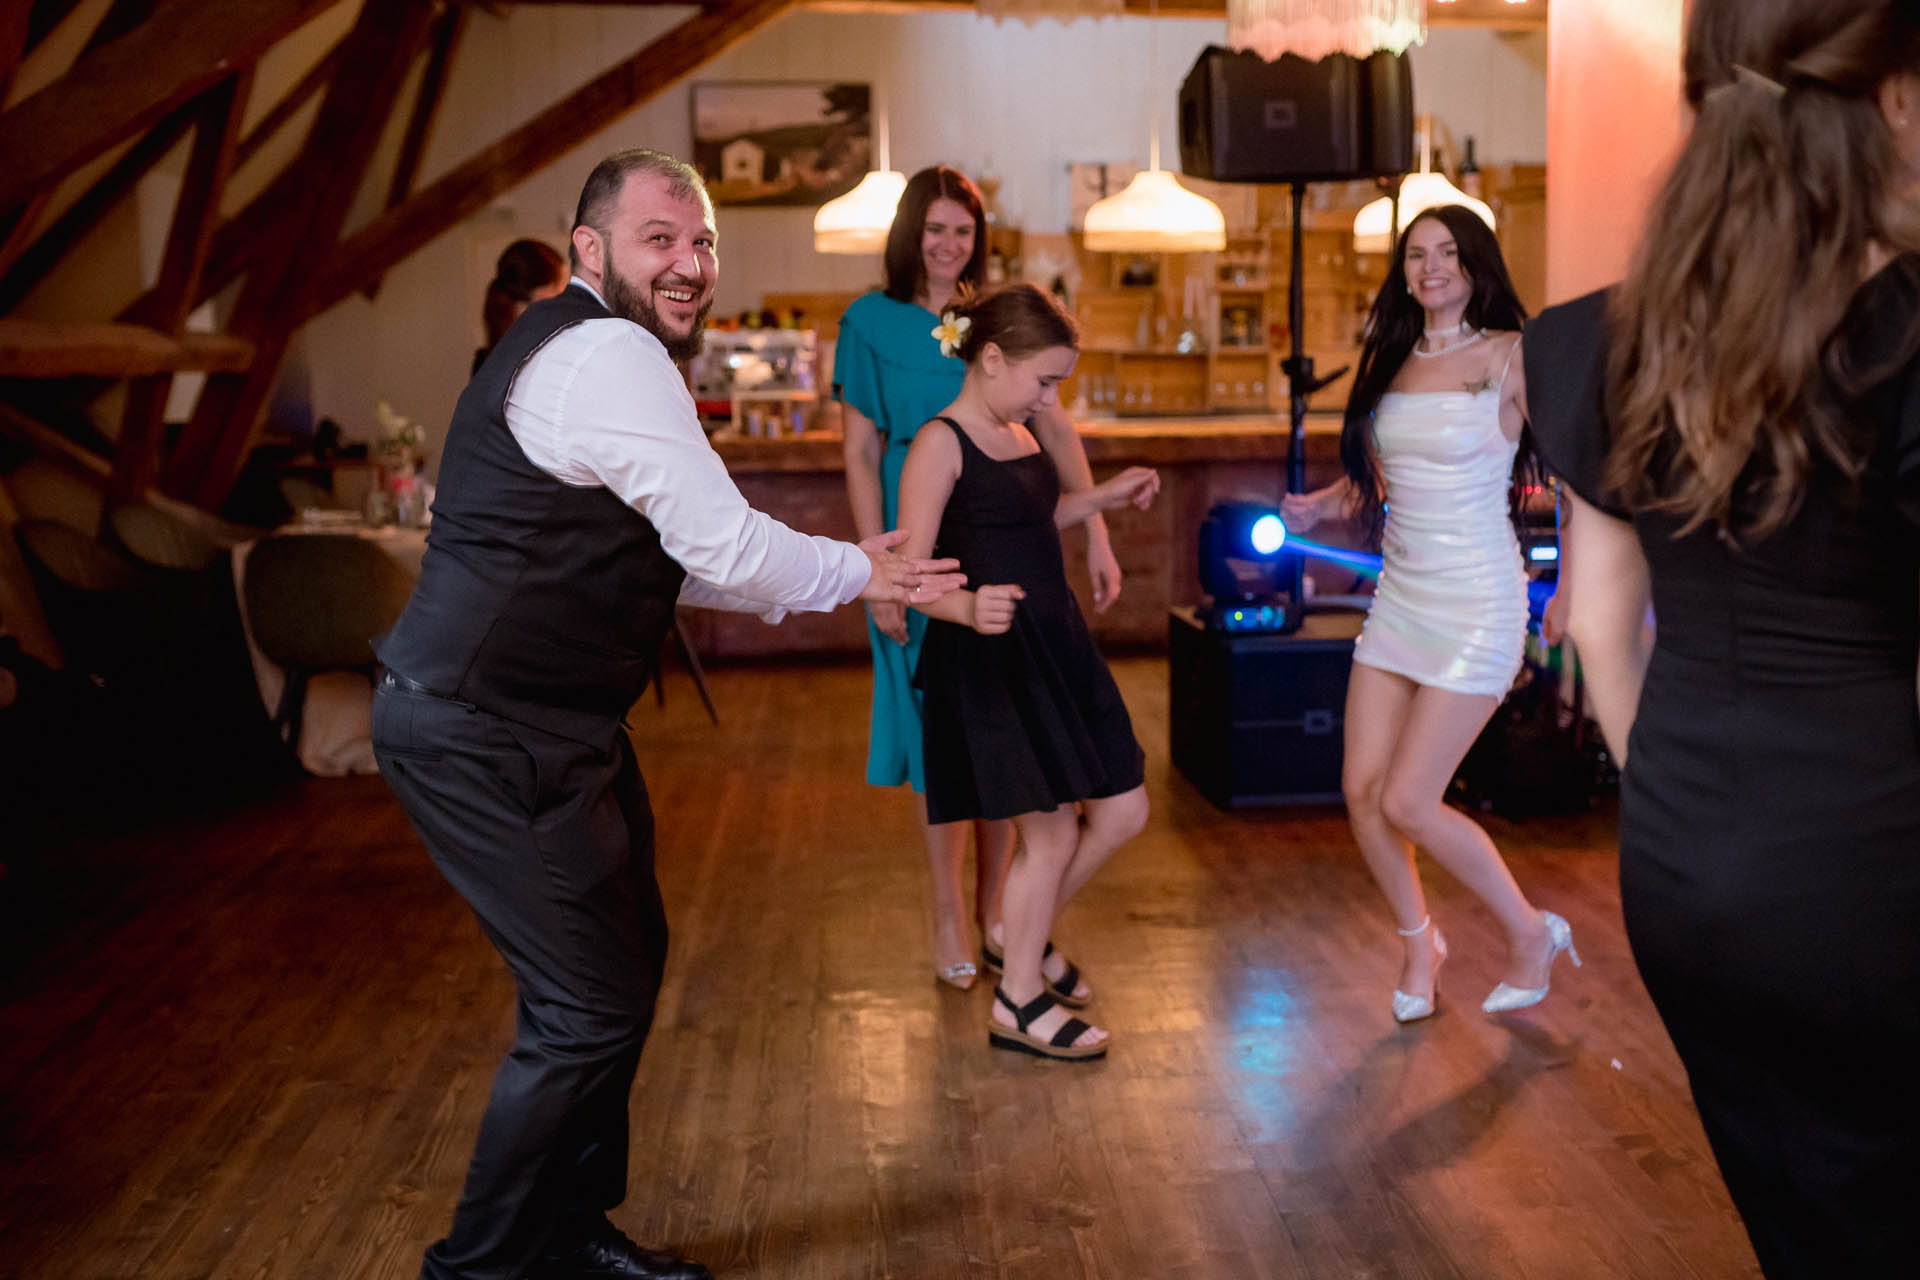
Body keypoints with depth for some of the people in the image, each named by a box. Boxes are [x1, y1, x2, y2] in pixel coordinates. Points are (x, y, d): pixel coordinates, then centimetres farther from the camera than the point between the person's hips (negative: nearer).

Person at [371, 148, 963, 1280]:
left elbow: (665, 560, 22)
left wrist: (834, 579, 16)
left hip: (543, 725, 11)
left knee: (627, 957, 19)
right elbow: (726, 548, -21)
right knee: (594, 1003, -4)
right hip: (483, 740, -11)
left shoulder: (588, 351, 16)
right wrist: (857, 572, -3)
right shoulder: (614, 358, -19)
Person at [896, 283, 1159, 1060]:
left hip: (1056, 645, 9)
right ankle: (1018, 1002, 17)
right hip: (988, 657, -9)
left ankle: (1028, 936, 33)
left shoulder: (1020, 434, 12)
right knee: (1050, 833, -3)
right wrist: (966, 607, -39)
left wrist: (1104, 498, 21)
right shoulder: (941, 444, -14)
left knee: (1123, 811, 10)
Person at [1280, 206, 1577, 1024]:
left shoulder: (1511, 356, -7)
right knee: (1362, 790, 3)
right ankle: (1418, 942, 28)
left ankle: (1530, 934, 15)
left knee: (1409, 804, -8)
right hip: (1399, 595, 6)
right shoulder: (1390, 361, 10)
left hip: (1477, 602, -6)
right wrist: (1319, 505, 2)